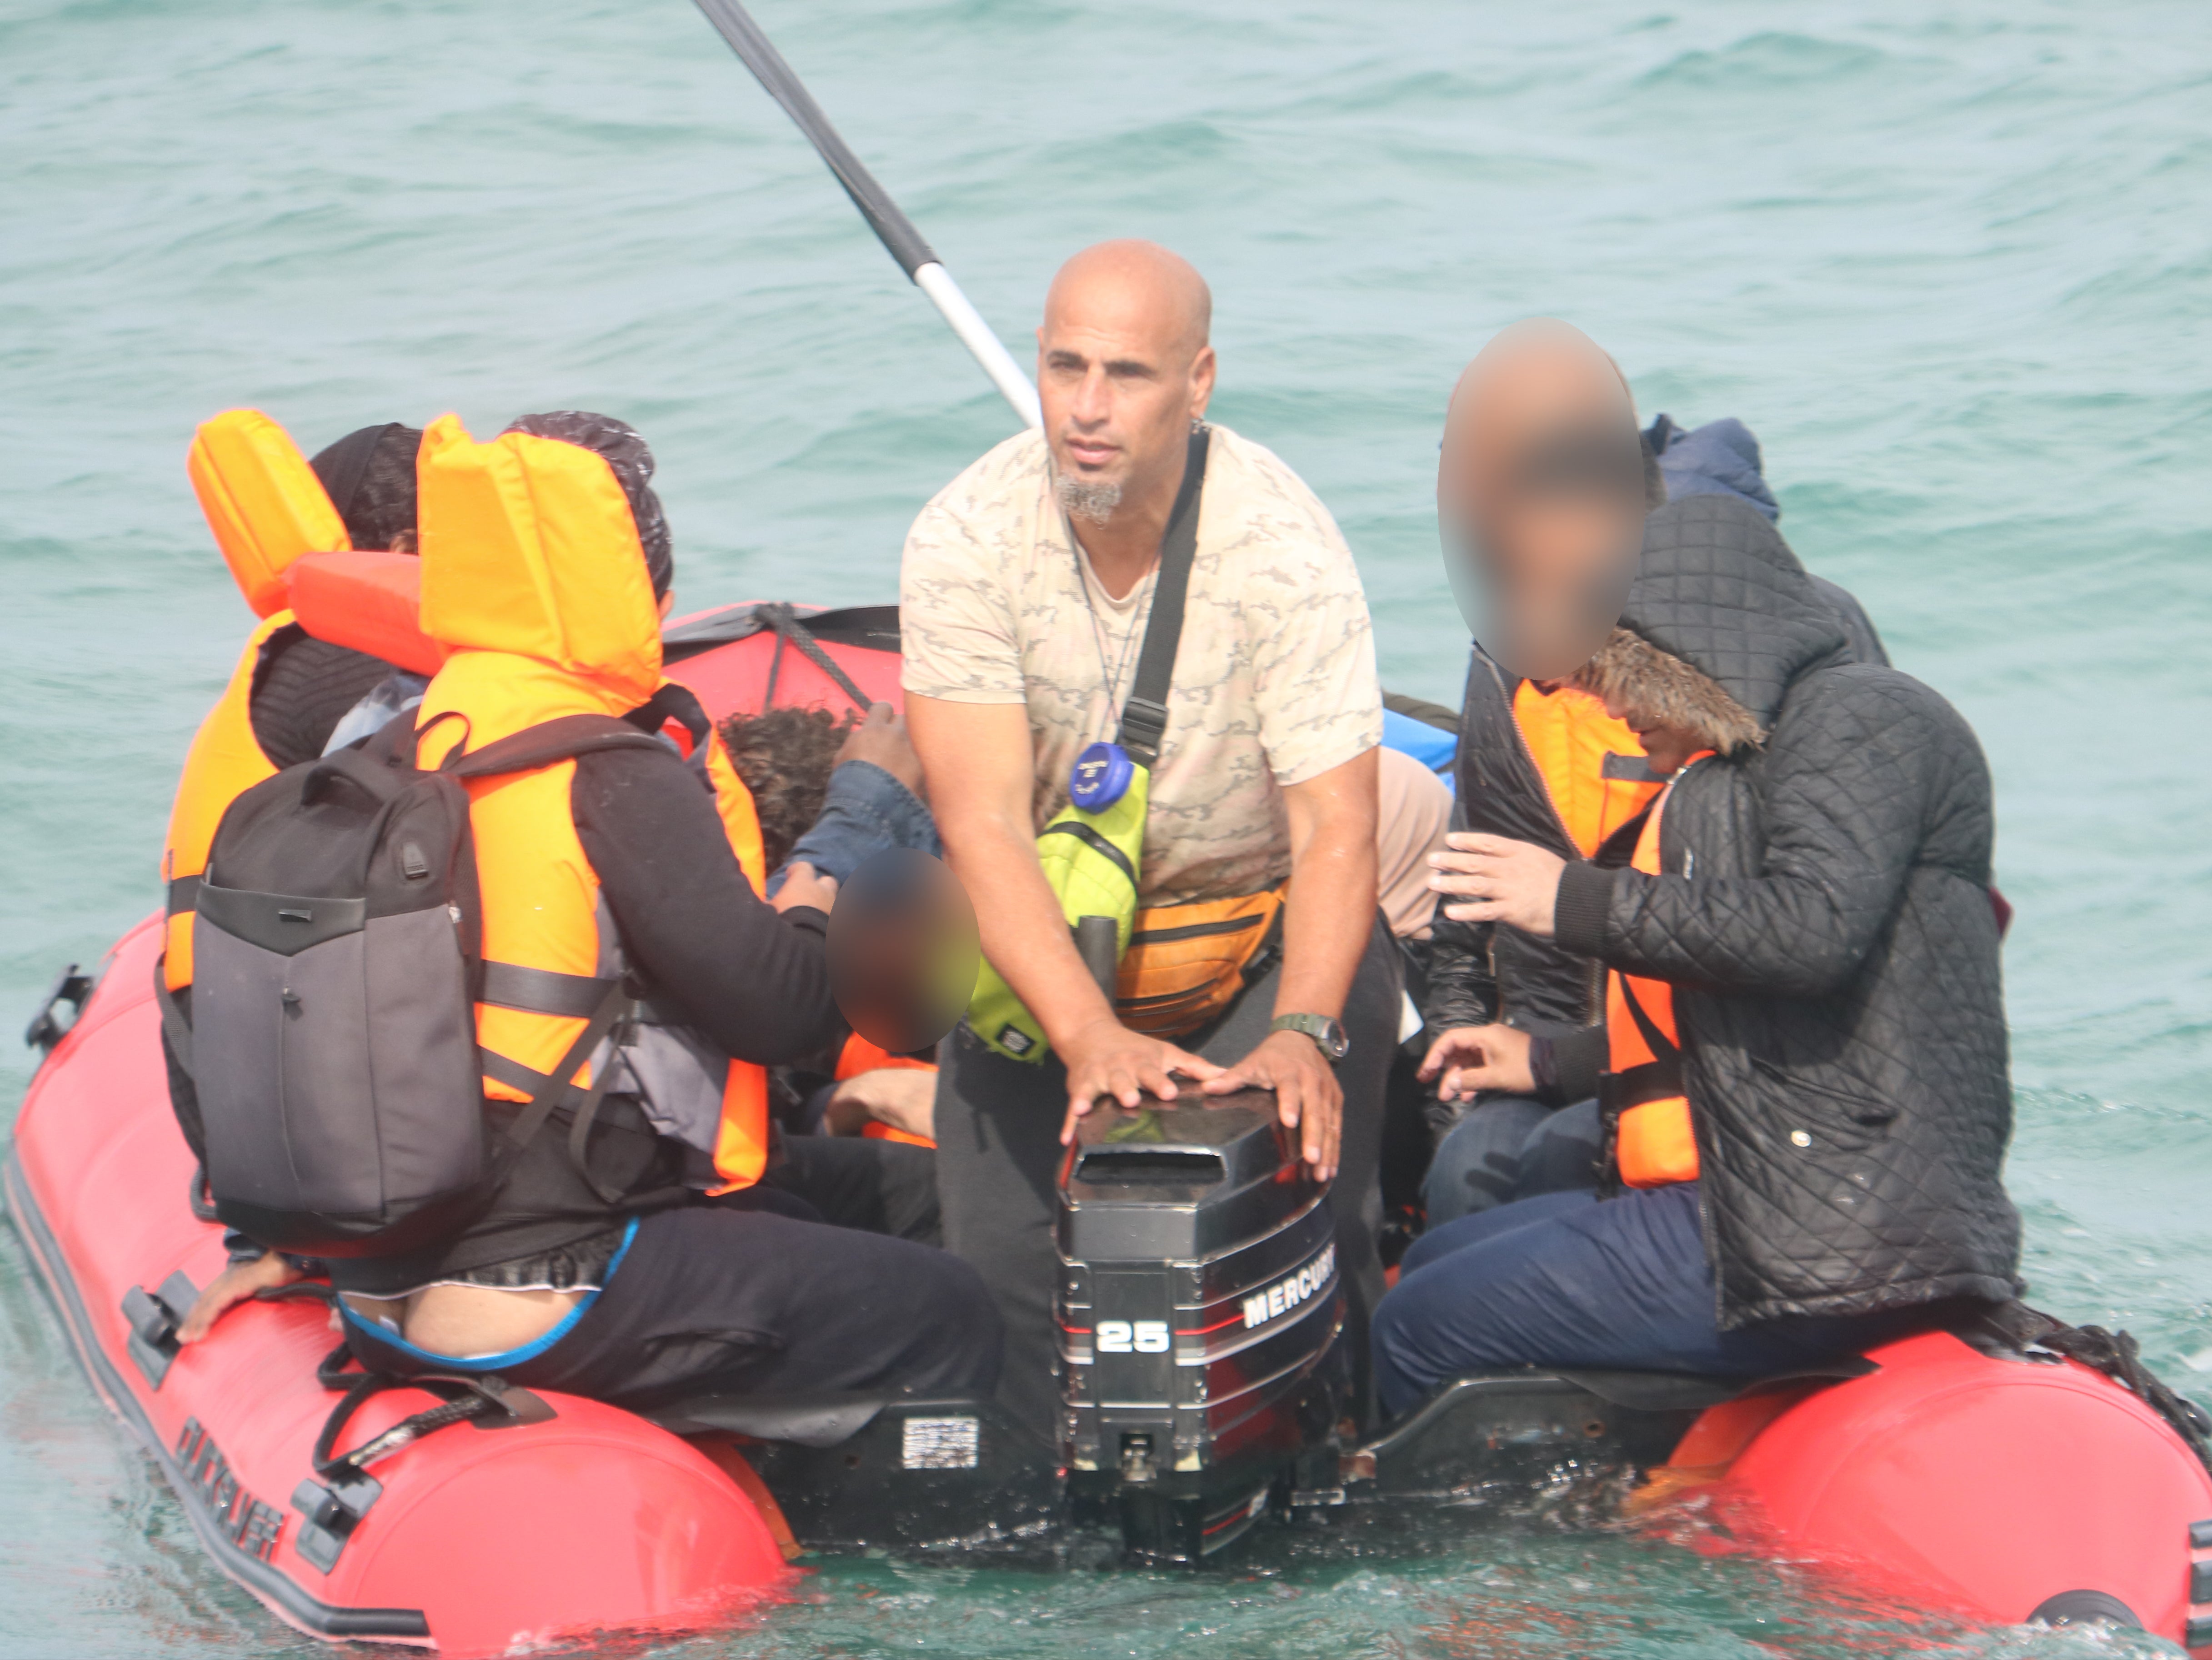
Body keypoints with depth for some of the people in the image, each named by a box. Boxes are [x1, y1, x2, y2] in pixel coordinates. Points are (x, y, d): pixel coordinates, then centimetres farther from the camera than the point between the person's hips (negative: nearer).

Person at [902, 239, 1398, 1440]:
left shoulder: (1283, 545, -22)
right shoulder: (964, 541, -19)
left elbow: (1336, 830, -25)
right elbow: (984, 824, -26)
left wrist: (1303, 1033, -43)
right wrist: (1089, 1036, -40)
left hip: (1268, 927, -1)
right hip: (1045, 937, 1)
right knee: (1007, 1261, -10)